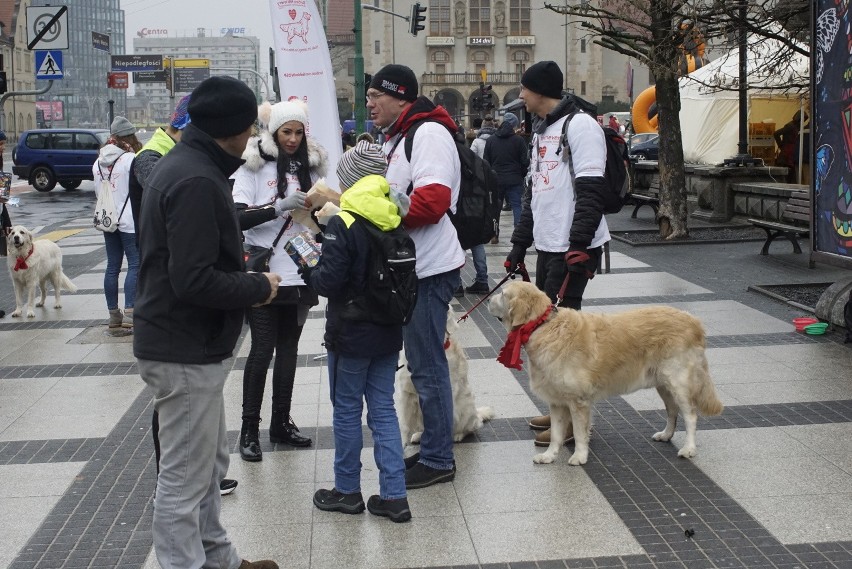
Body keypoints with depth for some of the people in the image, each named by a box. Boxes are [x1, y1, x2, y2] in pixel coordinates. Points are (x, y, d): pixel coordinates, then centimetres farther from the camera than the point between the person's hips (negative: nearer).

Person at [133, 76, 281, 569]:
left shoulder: (183, 163, 9)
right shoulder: (197, 181, -24)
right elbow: (194, 281, -28)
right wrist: (259, 288, -14)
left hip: (189, 345, 11)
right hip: (186, 351, -11)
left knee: (210, 463, 22)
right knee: (186, 479, 1)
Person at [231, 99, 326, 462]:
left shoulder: (311, 164, 8)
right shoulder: (253, 165, -6)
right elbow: (238, 217, -15)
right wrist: (280, 206, -25)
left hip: (298, 273, 5)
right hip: (264, 273, -5)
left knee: (288, 349, 12)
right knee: (262, 350, -4)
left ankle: (281, 422, 22)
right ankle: (249, 429, 6)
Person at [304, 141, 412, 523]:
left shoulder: (344, 224, -17)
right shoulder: (394, 219, 2)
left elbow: (330, 282, -20)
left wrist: (308, 269, 1)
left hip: (351, 336, -6)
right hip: (388, 333, 6)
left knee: (346, 410, 8)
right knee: (383, 410, 10)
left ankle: (347, 491, 20)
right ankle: (394, 495, 9)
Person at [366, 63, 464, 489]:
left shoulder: (429, 134, -14)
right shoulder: (397, 137, 19)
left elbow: (432, 200, -25)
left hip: (430, 269, -10)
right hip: (411, 267, 10)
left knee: (427, 366, -3)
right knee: (423, 362, 16)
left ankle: (438, 460, 7)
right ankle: (431, 450, 27)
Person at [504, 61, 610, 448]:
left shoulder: (580, 126, -11)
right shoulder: (541, 131, 19)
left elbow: (591, 191, -19)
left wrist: (579, 245, -24)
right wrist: (519, 245, 20)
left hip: (573, 249, -9)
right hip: (548, 246, 9)